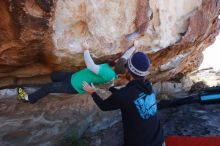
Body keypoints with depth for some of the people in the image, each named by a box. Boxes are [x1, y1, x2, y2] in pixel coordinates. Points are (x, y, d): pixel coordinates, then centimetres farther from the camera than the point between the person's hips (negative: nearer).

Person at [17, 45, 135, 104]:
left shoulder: (108, 73, -33)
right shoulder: (114, 74, -7)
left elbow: (90, 66, -40)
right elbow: (125, 57, 6)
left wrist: (86, 49, -32)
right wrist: (134, 46, 8)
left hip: (74, 87, -9)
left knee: (47, 87, 1)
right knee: (54, 76, 19)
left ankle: (29, 98, 24)